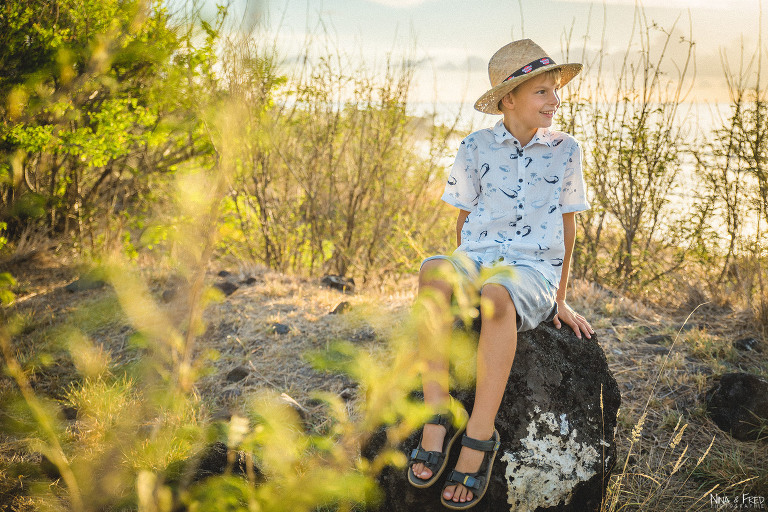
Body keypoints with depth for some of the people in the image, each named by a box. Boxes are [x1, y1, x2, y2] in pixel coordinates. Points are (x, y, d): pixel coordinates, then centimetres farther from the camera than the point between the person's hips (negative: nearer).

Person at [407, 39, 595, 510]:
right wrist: (468, 274, 3)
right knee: (434, 271, -37)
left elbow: (568, 225, 15)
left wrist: (561, 300, 14)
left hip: (533, 268, -1)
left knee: (496, 296, -40)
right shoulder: (476, 147, 8)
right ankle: (440, 414, -33)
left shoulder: (565, 150, 9)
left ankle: (480, 436, -32)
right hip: (477, 259, 1)